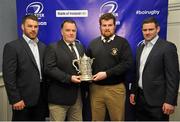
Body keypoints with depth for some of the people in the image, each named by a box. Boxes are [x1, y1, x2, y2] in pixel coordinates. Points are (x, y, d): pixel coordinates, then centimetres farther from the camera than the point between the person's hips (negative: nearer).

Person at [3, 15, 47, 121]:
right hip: (23, 98, -5)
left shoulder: (43, 47, 9)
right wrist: (15, 99, -14)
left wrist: (47, 95, 7)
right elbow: (9, 76, -12)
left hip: (41, 98, 5)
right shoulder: (12, 47, -8)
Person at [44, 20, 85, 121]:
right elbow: (49, 68, -14)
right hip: (59, 96, -5)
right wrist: (69, 78, -20)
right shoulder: (53, 48, -5)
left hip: (77, 95, 6)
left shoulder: (80, 47, 14)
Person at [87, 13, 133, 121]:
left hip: (116, 88, -2)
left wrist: (107, 73, -16)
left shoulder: (122, 42, 0)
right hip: (96, 88, 3)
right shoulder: (93, 43, 11)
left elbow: (127, 63, -10)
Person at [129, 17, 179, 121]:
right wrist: (133, 92, 13)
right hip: (140, 97, 6)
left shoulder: (168, 47, -11)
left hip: (157, 99, -6)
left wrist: (170, 101, -17)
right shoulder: (141, 47, 11)